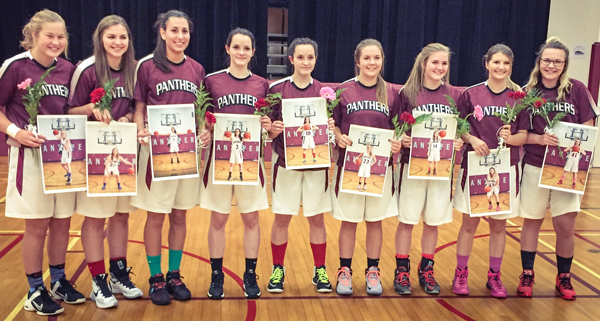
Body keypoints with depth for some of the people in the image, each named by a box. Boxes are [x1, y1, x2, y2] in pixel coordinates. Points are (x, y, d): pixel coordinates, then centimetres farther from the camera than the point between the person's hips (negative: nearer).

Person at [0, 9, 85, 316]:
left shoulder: (68, 69, 5)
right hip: (30, 155, -4)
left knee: (62, 222, 12)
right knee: (37, 225, 3)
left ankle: (59, 282, 29)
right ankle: (35, 291, 19)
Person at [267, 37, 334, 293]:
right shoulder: (277, 89, -1)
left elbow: (331, 128, 8)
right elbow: (268, 129, 1)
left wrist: (331, 128, -13)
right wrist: (273, 129, -20)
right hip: (285, 161, -1)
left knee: (316, 218, 8)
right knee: (282, 218, 5)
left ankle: (320, 271, 22)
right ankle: (277, 270, 21)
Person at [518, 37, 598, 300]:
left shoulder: (577, 89, -3)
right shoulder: (527, 92, -3)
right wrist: (540, 139, -19)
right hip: (534, 167, 0)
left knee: (565, 225, 1)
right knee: (532, 221, 10)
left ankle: (563, 278, 23)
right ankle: (527, 275, 25)